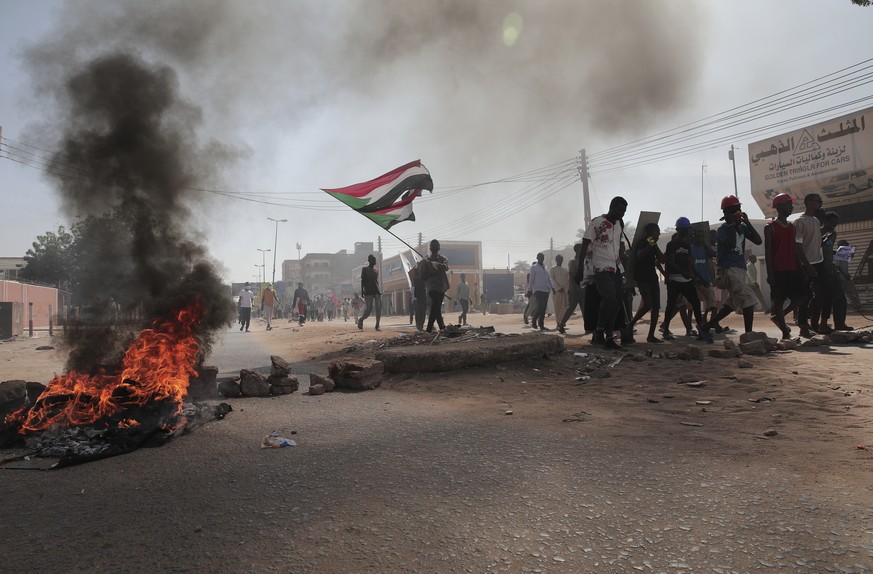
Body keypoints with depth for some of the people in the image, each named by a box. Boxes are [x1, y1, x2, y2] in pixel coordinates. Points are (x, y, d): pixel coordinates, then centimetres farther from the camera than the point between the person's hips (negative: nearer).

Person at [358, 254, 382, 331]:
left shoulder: (376, 270, 17)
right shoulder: (365, 269, 2)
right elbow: (362, 281, -3)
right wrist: (362, 291, -11)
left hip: (376, 291, 5)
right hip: (368, 291, -5)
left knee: (379, 307, -9)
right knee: (369, 309, -11)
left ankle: (377, 325, -6)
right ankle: (360, 320, 15)